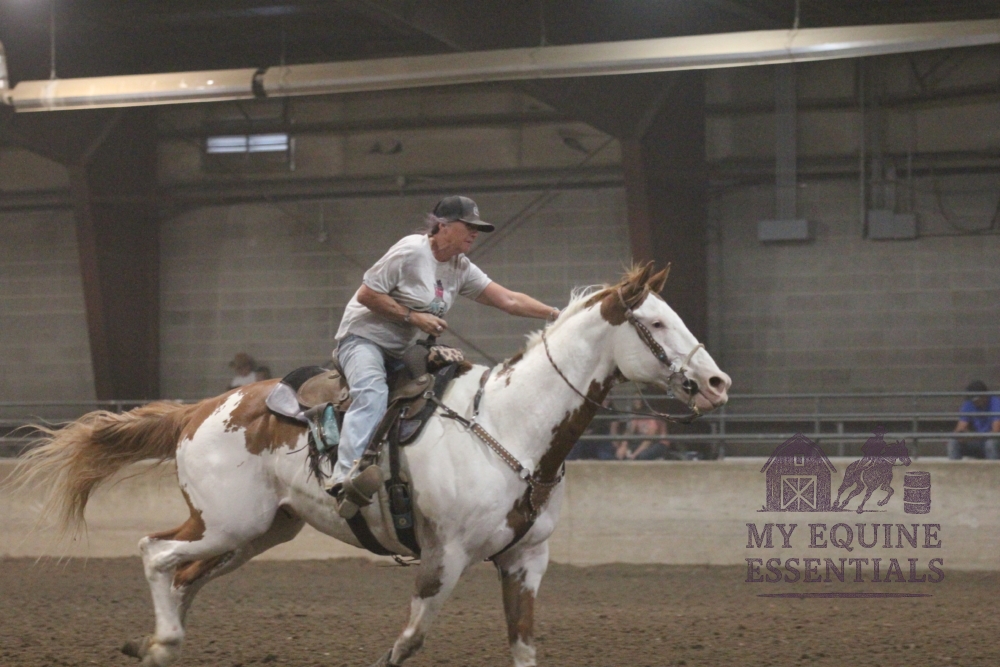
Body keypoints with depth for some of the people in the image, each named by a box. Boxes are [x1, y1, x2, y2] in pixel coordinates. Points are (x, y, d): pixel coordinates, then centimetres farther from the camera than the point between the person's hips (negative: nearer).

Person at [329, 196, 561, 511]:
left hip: (401, 352, 9)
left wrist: (555, 314, -3)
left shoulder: (461, 269, 7)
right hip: (364, 338, -9)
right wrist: (413, 317, -19)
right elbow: (366, 295, -16)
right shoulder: (411, 251, -16)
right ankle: (347, 474, -48)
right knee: (372, 393, -33)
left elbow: (509, 300, 7)